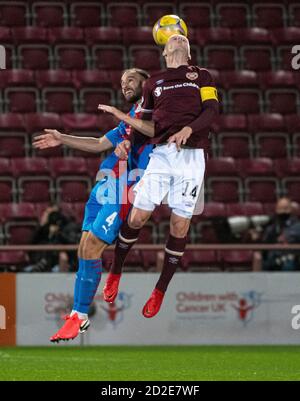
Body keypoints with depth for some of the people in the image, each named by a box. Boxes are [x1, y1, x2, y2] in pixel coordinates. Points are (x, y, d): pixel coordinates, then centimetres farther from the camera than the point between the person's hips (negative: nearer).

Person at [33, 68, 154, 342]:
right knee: (85, 248, 5)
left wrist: (124, 117, -18)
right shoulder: (130, 118, 28)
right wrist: (62, 139, 34)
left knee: (91, 247, -13)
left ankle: (80, 316, -7)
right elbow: (99, 144, 36)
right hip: (106, 183, 8)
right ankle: (78, 315, 11)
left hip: (125, 185, -8)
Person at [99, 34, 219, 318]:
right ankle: (115, 273, 15)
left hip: (192, 154, -1)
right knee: (137, 217, -7)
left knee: (180, 225, -2)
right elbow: (145, 119, 21)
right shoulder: (154, 82, 19)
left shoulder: (202, 76, 15)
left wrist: (188, 129, -16)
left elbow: (212, 109, 1)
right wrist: (127, 141, 2)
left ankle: (160, 291, 10)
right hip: (161, 153, 1)